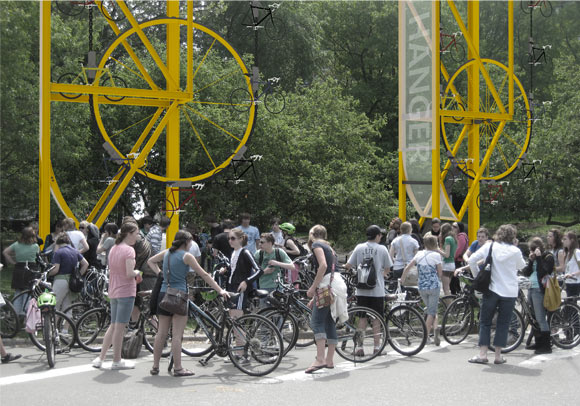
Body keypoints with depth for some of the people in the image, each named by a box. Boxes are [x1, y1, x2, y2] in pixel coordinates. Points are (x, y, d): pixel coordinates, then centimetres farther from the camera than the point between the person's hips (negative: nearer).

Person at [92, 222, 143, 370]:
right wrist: (137, 272, -2)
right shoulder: (128, 250, -15)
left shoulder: (114, 249, 11)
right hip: (126, 292, -8)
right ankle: (117, 361, 7)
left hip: (113, 292, 8)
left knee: (113, 326, 17)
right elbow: (129, 273, -23)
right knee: (120, 327, 0)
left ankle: (100, 358, 17)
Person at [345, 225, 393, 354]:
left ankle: (360, 346, 7)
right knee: (376, 319, 7)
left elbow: (348, 265, 0)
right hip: (377, 290, -2)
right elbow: (387, 269, 3)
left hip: (362, 290, 2)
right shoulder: (382, 249, -5)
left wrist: (344, 267, 24)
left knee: (362, 318, 8)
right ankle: (377, 346, 10)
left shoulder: (359, 248, -1)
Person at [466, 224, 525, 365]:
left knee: (485, 322, 9)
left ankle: (482, 354, 2)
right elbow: (521, 266, 14)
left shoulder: (489, 246, -2)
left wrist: (477, 276, 7)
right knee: (503, 324, 9)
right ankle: (498, 356, 9)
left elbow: (471, 260, -5)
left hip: (492, 290, 0)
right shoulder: (515, 251, -4)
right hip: (509, 291, 0)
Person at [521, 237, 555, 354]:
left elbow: (543, 272, -21)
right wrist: (531, 260, -4)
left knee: (541, 319, -9)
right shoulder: (535, 257, 16)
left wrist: (538, 258, -19)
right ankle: (538, 343, 21)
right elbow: (526, 273, 8)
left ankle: (547, 346, -5)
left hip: (539, 290, -9)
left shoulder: (548, 256, -7)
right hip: (531, 289, 9)